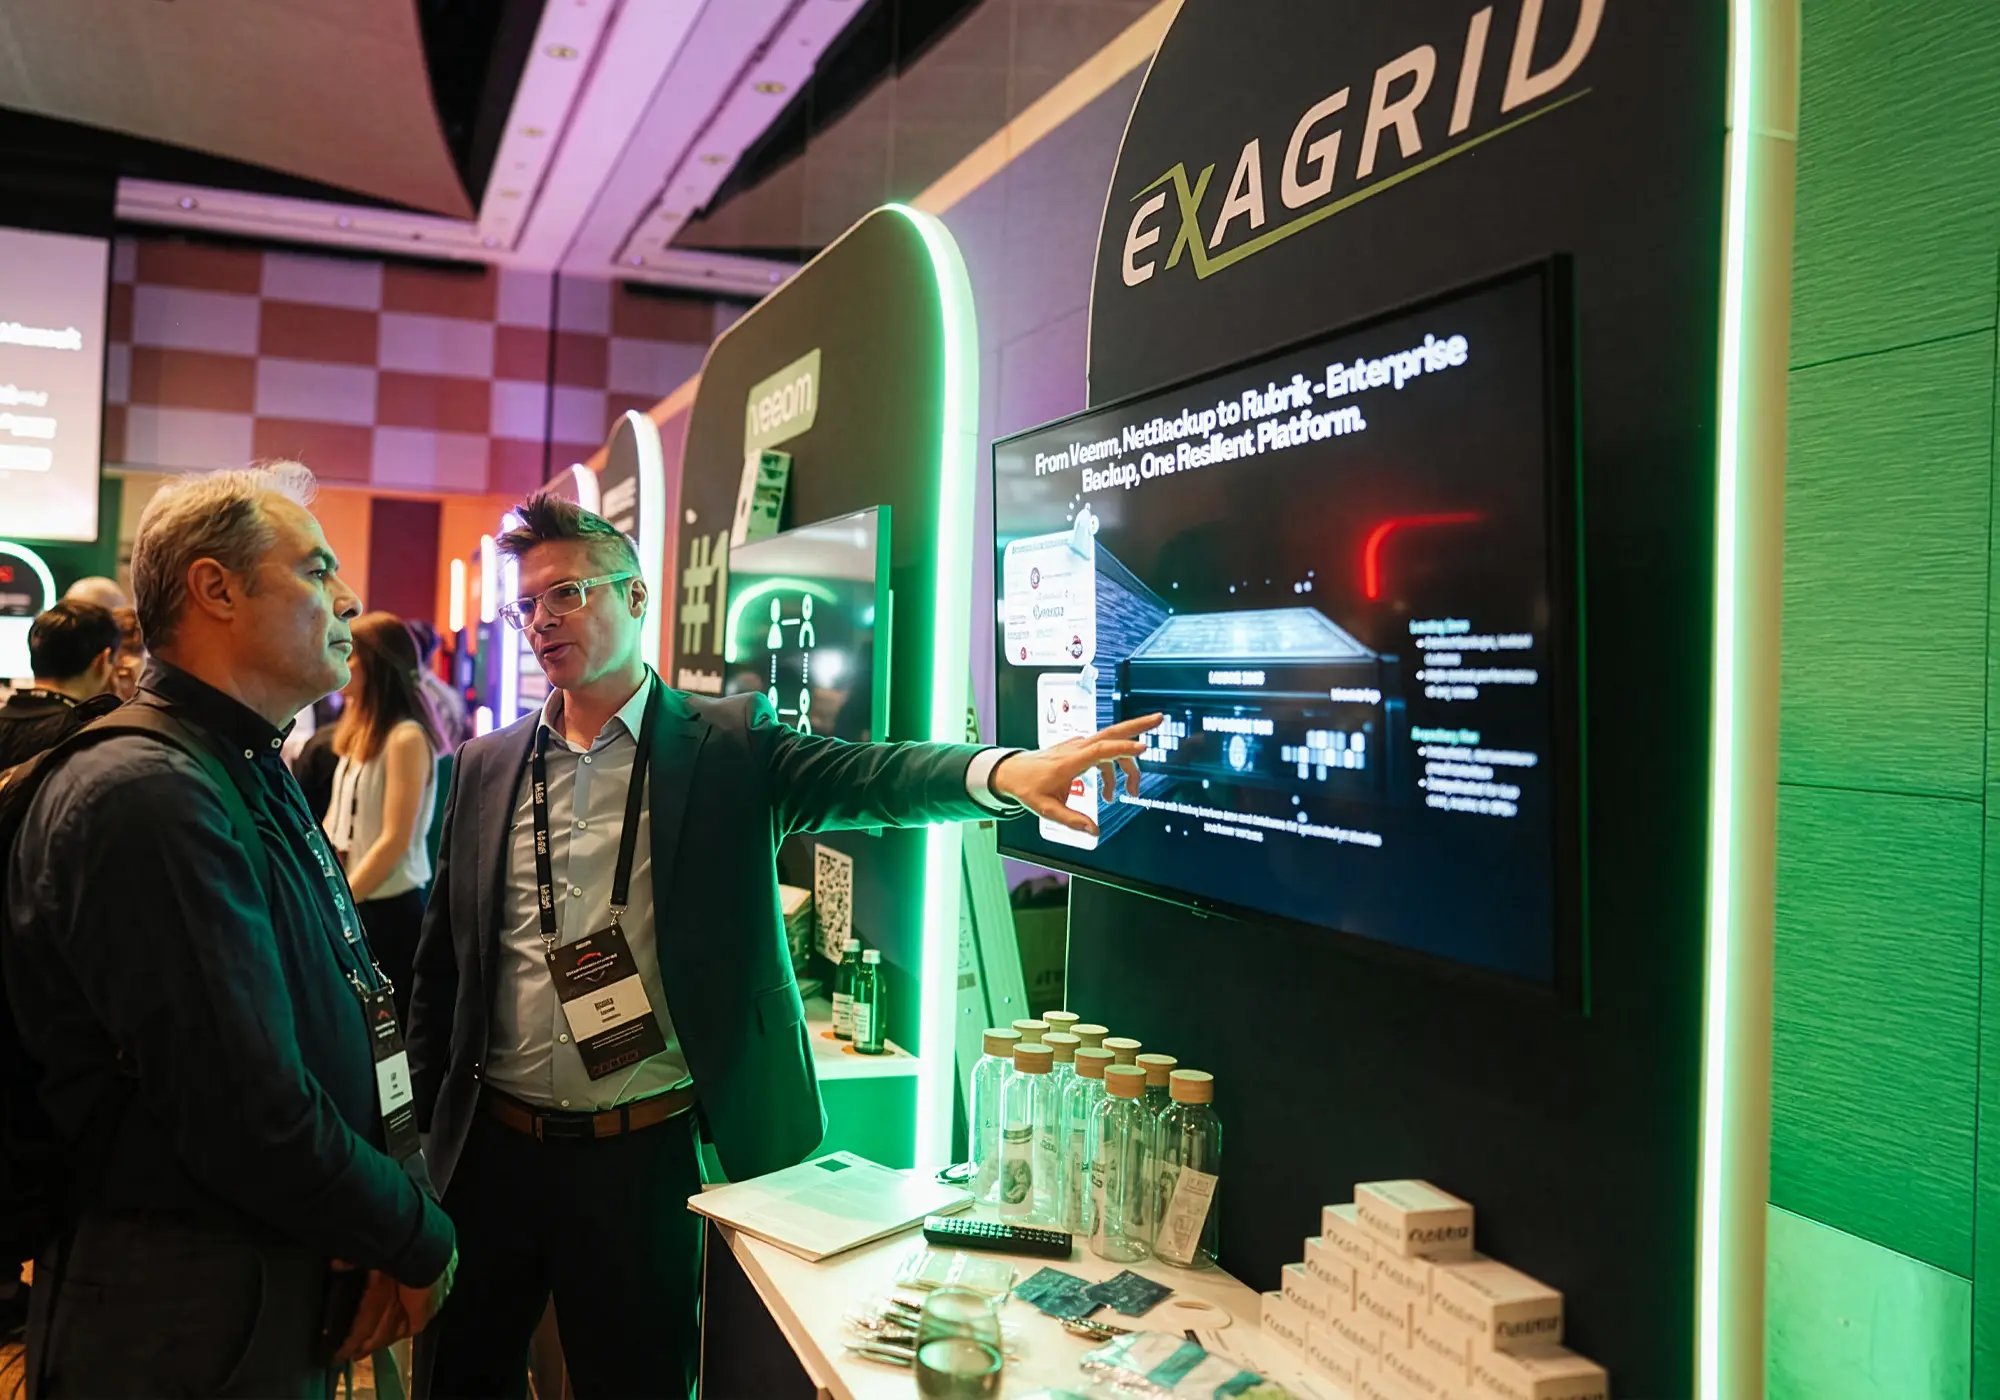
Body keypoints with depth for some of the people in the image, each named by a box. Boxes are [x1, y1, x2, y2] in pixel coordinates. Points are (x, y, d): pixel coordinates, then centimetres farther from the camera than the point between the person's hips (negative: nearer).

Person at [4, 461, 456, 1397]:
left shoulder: (256, 782, 11)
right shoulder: (152, 798, -23)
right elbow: (249, 1115, -28)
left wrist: (397, 1219, -5)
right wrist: (420, 1242, -13)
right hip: (187, 1320, -9)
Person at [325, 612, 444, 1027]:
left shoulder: (406, 737, -14)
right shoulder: (357, 734, 11)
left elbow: (394, 841, -17)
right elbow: (336, 824, 14)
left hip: (391, 909, -8)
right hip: (351, 906, 8)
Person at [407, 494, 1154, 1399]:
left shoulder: (726, 747, -5)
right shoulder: (487, 767, 5)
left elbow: (870, 777, -21)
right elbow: (441, 962, 11)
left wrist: (1004, 771, -40)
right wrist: (434, 1114, 9)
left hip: (644, 1155, -3)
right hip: (490, 1148, 4)